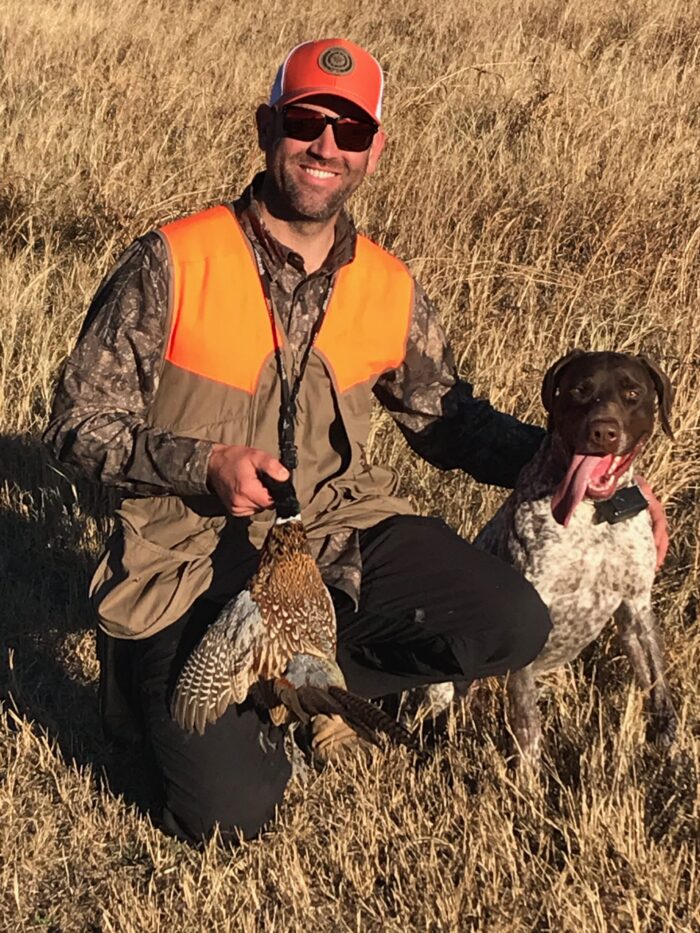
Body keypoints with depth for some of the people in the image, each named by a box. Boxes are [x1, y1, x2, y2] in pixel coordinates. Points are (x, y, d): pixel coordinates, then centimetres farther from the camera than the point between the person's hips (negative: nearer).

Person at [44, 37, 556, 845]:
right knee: (232, 810, -16)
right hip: (191, 561, -4)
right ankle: (160, 676, 17)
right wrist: (204, 465, -25)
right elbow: (79, 427, -9)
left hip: (337, 534, 4)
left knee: (512, 625, -18)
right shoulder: (173, 264, -13)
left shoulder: (390, 291, 1)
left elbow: (449, 420, 12)